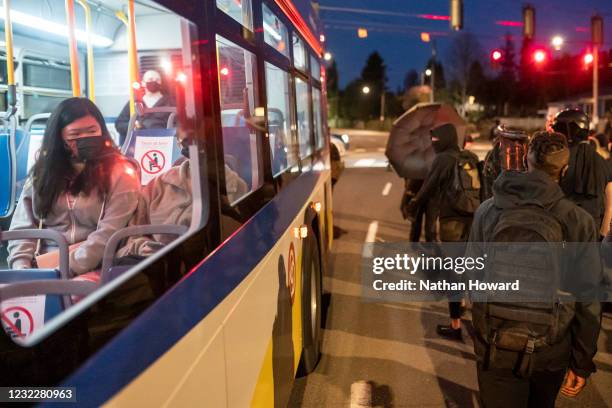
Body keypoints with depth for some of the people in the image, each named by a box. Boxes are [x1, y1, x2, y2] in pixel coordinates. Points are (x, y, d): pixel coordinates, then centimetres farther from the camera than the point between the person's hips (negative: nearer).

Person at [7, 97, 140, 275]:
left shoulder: (120, 173, -1)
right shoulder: (43, 171, 14)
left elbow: (108, 235, -10)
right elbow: (22, 227, 11)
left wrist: (67, 270, -17)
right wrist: (22, 267, -6)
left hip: (92, 269, -3)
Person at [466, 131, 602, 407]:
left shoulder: (487, 210, -7)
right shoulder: (578, 221, -11)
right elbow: (588, 300, -10)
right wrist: (582, 362, 1)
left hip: (496, 347, 0)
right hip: (551, 352, 0)